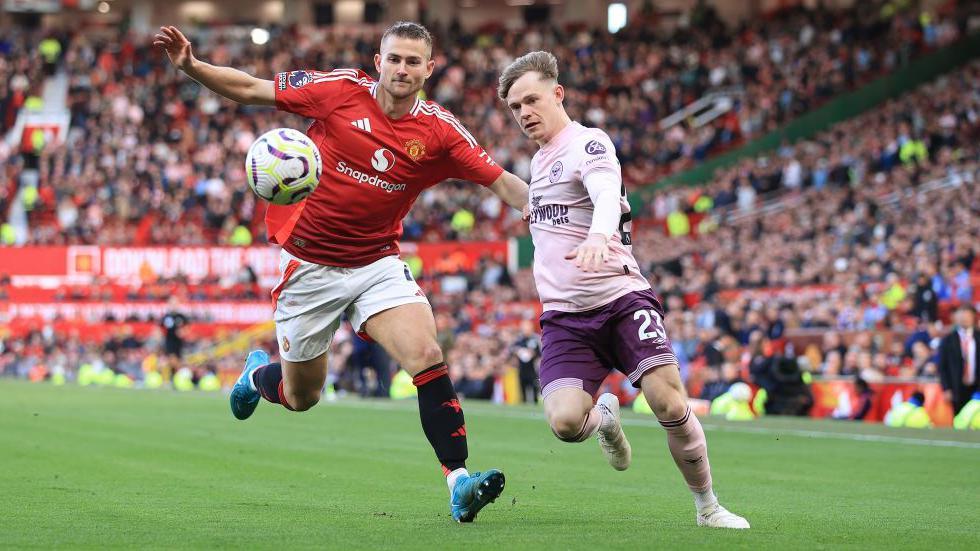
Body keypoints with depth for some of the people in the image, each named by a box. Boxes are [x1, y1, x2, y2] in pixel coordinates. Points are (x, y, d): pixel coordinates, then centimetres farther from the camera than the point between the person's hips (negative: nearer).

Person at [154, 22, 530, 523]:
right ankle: (258, 373, 48)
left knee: (427, 356, -23)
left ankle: (458, 481, -22)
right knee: (300, 397, 11)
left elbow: (500, 181, -5)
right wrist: (189, 66, -18)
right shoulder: (342, 90, -11)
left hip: (378, 263, 1)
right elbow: (252, 90, -6)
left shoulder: (439, 130, -7)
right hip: (309, 263, -1)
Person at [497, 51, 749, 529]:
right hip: (564, 315, 5)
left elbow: (607, 195, -30)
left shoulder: (588, 143, -8)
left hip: (621, 298, -5)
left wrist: (598, 236, -51)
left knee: (670, 405, -19)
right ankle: (604, 418, 19)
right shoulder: (539, 158, 17)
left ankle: (708, 507, 3)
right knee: (564, 422, -19)